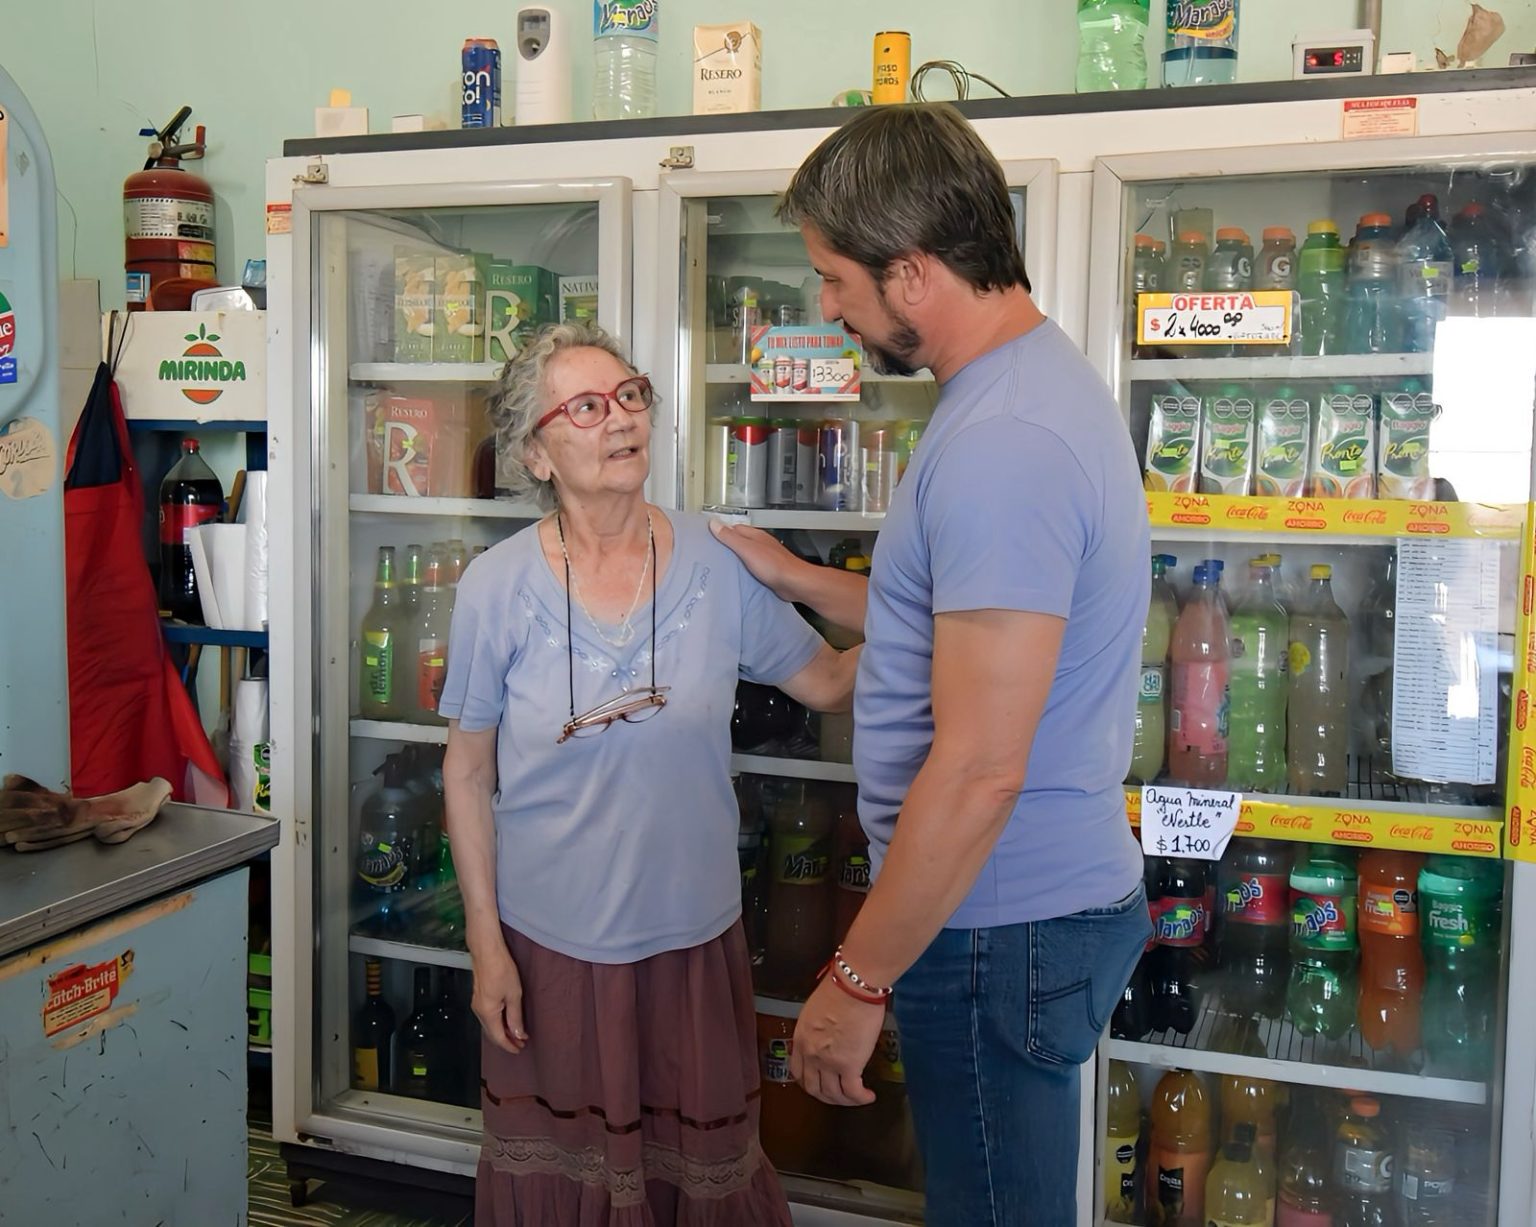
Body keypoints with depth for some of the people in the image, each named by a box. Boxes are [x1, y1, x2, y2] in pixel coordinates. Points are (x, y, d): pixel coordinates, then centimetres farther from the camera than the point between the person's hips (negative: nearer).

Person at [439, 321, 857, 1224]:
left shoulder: (717, 566, -7)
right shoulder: (499, 588, -9)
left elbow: (830, 681, 2)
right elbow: (468, 772, -3)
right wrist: (485, 944, -3)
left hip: (694, 936, 1)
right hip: (551, 943, -1)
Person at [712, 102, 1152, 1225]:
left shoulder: (1000, 447, -25)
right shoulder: (1041, 376, 10)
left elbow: (978, 770, -26)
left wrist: (858, 980, -18)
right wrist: (795, 578, 22)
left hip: (1001, 922, -10)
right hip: (1058, 885, 10)